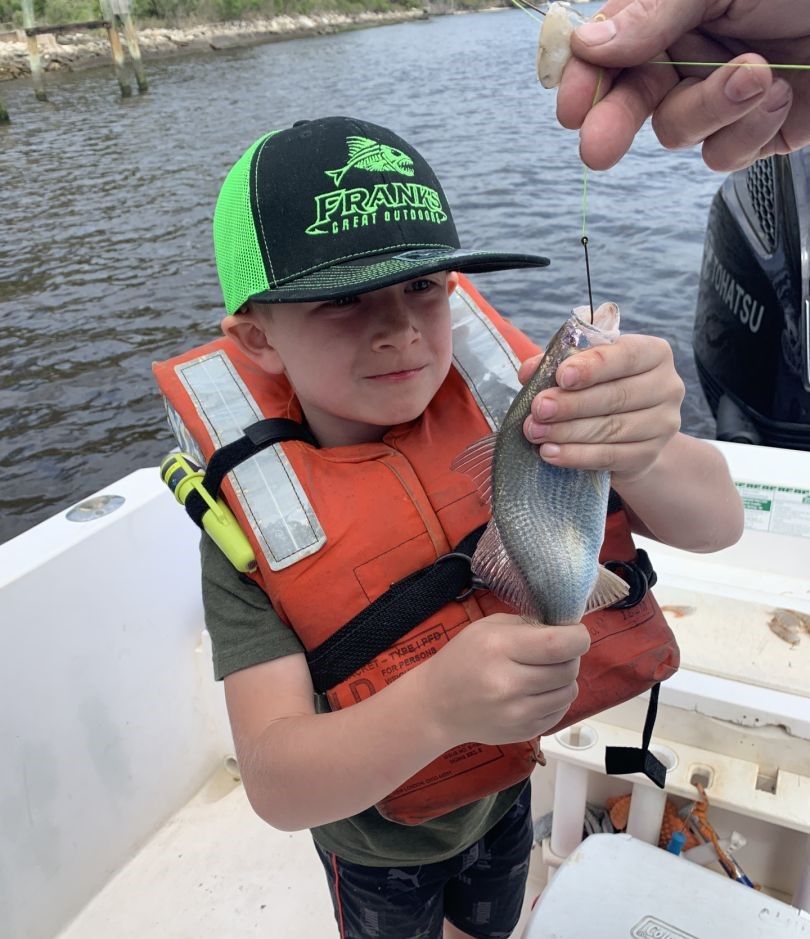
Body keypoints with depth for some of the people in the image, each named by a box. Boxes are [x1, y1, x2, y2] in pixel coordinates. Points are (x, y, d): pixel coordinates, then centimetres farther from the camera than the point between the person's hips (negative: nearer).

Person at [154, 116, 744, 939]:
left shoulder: (506, 410, -23)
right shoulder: (252, 527, -29)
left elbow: (716, 524, -24)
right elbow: (276, 785, -33)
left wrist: (645, 456, -47)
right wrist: (439, 703, -52)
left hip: (507, 784, 3)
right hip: (379, 841, -2)